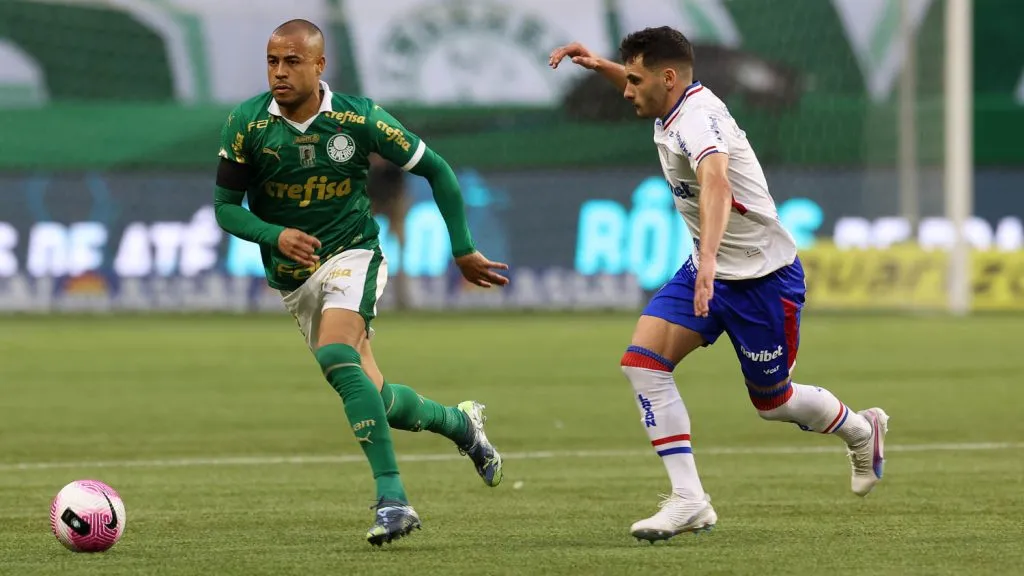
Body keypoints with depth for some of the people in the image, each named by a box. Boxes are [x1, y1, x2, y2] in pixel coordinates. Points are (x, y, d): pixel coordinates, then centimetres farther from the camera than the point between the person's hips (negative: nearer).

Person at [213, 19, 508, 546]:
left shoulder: (357, 119, -12)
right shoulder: (246, 124, -9)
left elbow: (436, 171, -1)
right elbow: (226, 206, -3)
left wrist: (463, 251, 0)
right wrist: (274, 235, -24)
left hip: (351, 255, -3)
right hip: (292, 278, 3)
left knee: (336, 355, -32)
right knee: (377, 401, 1)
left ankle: (392, 499, -34)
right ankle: (459, 421, 34)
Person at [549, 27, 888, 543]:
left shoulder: (698, 118, -28)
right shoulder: (677, 104, 0)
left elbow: (716, 181, -49)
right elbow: (643, 93, 28)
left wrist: (708, 259, -64)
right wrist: (600, 66, 11)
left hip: (762, 277, -8)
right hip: (709, 269, 8)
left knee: (772, 402, 8)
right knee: (642, 359, -11)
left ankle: (861, 431, 40)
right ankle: (689, 500, -12)